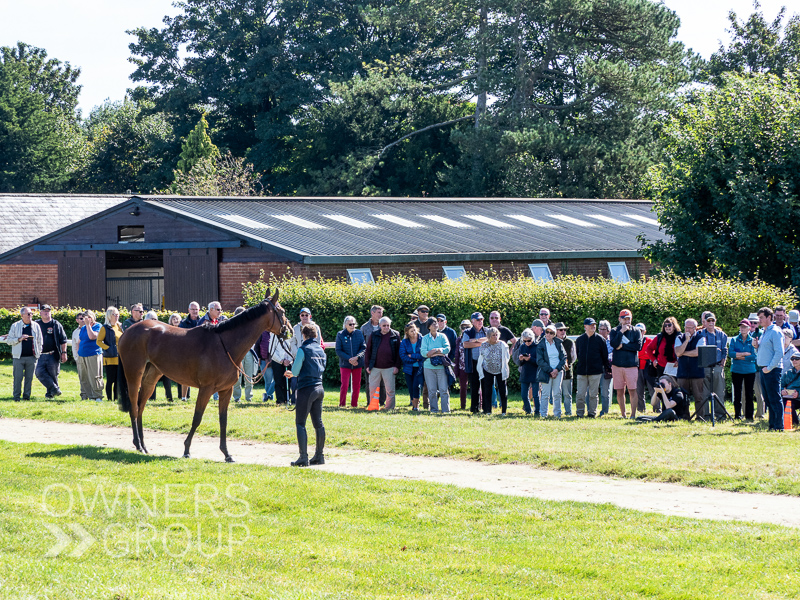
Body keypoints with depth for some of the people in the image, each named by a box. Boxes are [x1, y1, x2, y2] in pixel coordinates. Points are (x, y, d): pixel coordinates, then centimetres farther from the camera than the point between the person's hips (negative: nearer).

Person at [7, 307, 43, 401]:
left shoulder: (35, 326, 8)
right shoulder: (15, 326, 3)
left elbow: (39, 341, 14)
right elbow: (8, 340, 1)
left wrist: (39, 353, 7)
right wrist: (19, 339, -14)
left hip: (32, 357, 2)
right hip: (19, 357, -2)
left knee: (29, 377, 4)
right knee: (18, 377, -3)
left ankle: (26, 396, 12)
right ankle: (17, 396, 6)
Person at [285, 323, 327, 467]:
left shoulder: (303, 349, -10)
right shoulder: (320, 349, 11)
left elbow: (295, 370, -12)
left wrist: (292, 374, 15)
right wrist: (293, 374, 25)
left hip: (306, 389, -7)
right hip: (319, 387, 7)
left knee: (300, 423, -3)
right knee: (318, 423, 13)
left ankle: (303, 457, -10)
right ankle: (319, 455, 18)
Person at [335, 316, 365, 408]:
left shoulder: (359, 333, 2)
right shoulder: (340, 335, -3)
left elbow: (364, 348, 0)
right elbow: (338, 351, -4)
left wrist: (357, 357, -17)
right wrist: (349, 359, -16)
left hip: (357, 364, 2)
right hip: (345, 364, -2)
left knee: (357, 385, 6)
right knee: (344, 385, -9)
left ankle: (354, 404, 17)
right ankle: (342, 404, 4)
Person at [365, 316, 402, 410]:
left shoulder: (395, 335, 5)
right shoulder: (374, 335, 7)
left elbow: (398, 352, 5)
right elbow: (368, 350, 9)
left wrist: (397, 366, -2)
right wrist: (368, 365, 3)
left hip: (389, 367, -1)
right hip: (375, 367, 1)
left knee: (390, 390, 0)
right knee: (373, 389, 4)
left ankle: (390, 408, 9)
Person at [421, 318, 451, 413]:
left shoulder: (442, 336, 11)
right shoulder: (425, 338, 7)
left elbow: (447, 348, -2)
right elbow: (423, 352, -5)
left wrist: (435, 350, -13)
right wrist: (439, 353, -11)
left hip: (441, 366, 0)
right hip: (429, 366, 0)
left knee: (444, 389, -5)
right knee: (432, 390, 0)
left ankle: (446, 409, -3)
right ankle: (434, 409, 7)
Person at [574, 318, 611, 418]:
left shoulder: (600, 339, 2)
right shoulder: (579, 339, 8)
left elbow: (605, 356, 6)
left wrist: (607, 368, 5)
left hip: (596, 372, -2)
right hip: (581, 371, 2)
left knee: (593, 394, 3)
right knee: (580, 394, -1)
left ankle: (592, 413, 11)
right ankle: (579, 413, 8)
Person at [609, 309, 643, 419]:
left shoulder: (636, 331, 7)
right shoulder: (614, 331, 8)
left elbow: (638, 346, -7)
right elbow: (613, 344, -9)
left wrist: (622, 346, -8)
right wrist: (621, 331, -13)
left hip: (631, 365, -2)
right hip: (617, 365, 2)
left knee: (632, 390, -5)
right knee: (620, 392, 4)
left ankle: (633, 414, -3)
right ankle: (623, 414, 10)